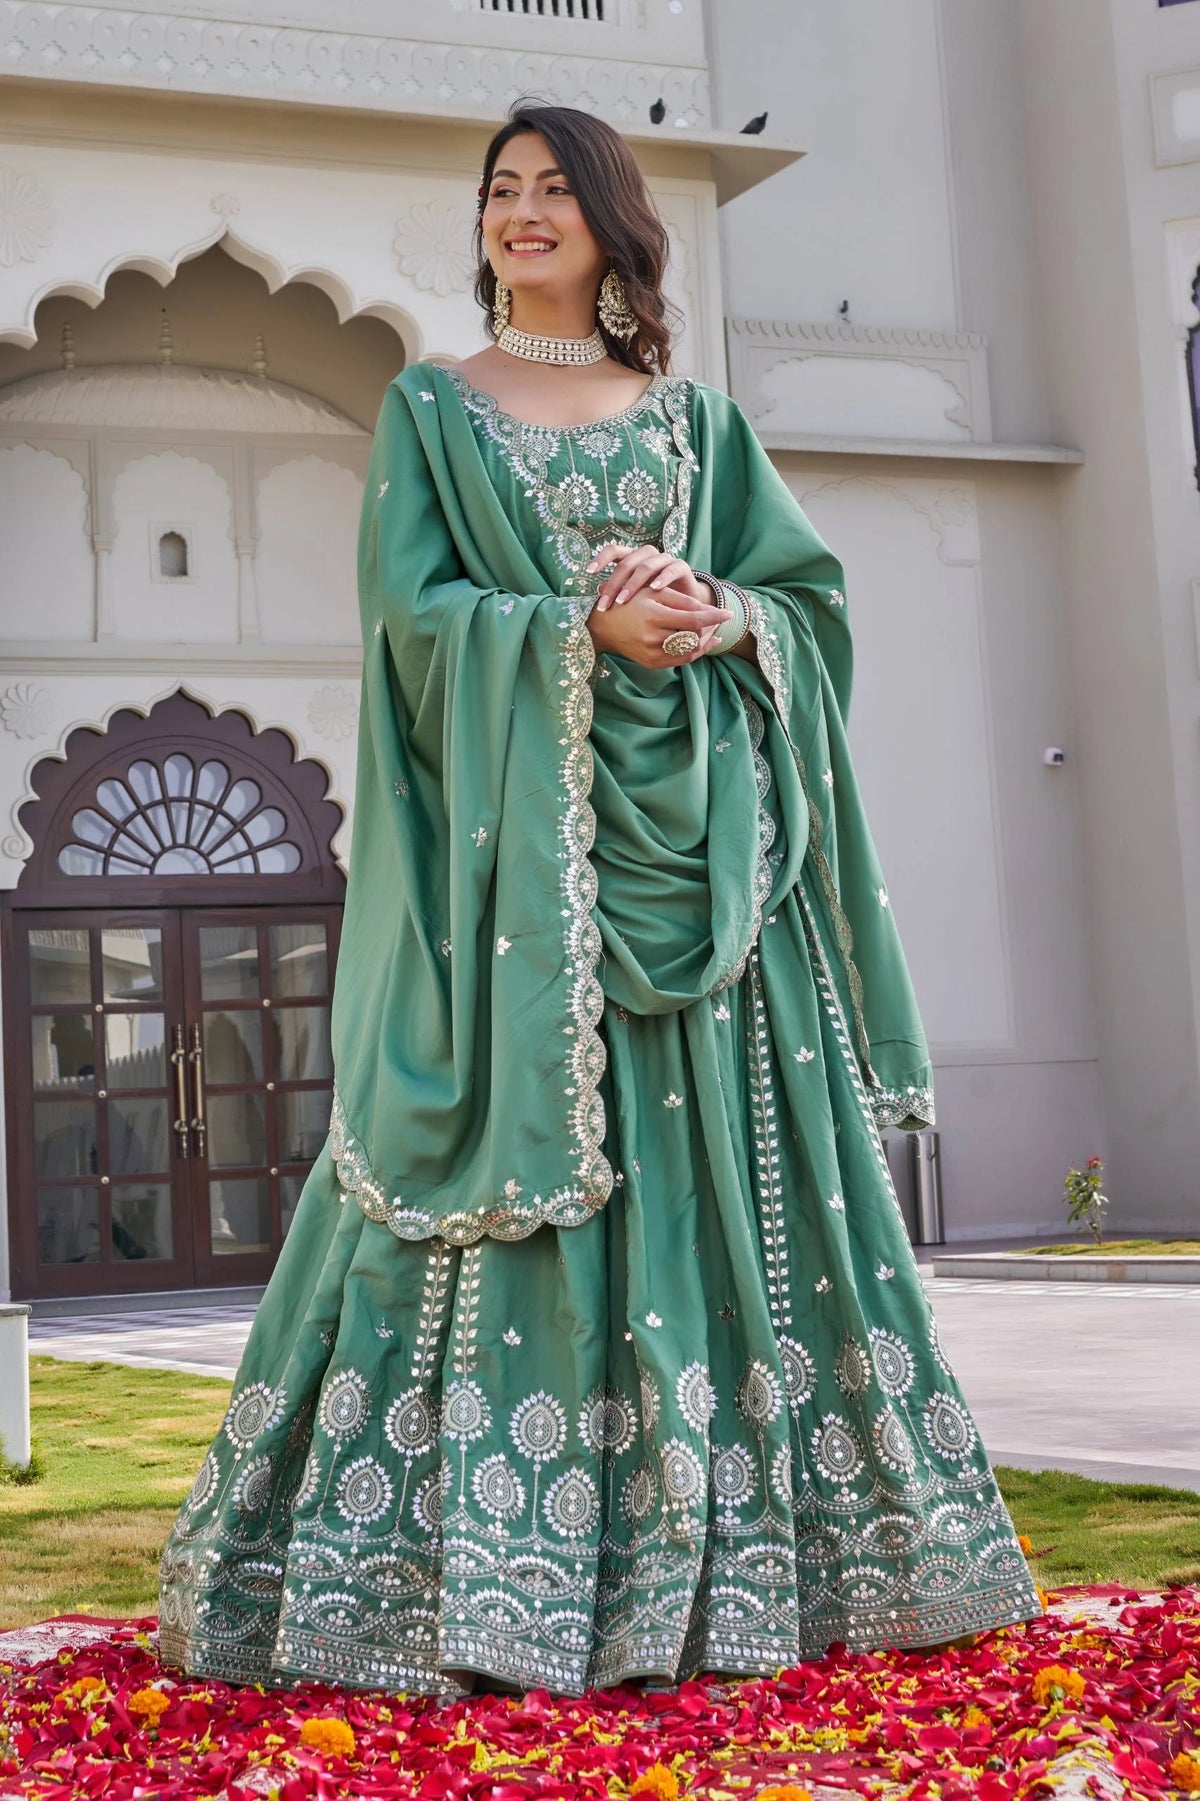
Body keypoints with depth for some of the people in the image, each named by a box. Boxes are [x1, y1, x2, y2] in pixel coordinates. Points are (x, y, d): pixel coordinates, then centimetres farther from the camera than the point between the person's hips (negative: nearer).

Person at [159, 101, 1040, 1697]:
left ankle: (732, 1556, 8)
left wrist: (719, 619, -11)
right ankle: (476, 1581, -3)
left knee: (726, 1150, 0)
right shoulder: (430, 407, 11)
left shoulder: (693, 416, 16)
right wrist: (583, 631, -16)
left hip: (687, 830, 3)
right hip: (515, 834, -2)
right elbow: (410, 606, -2)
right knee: (522, 1146, -8)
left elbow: (809, 591, 10)